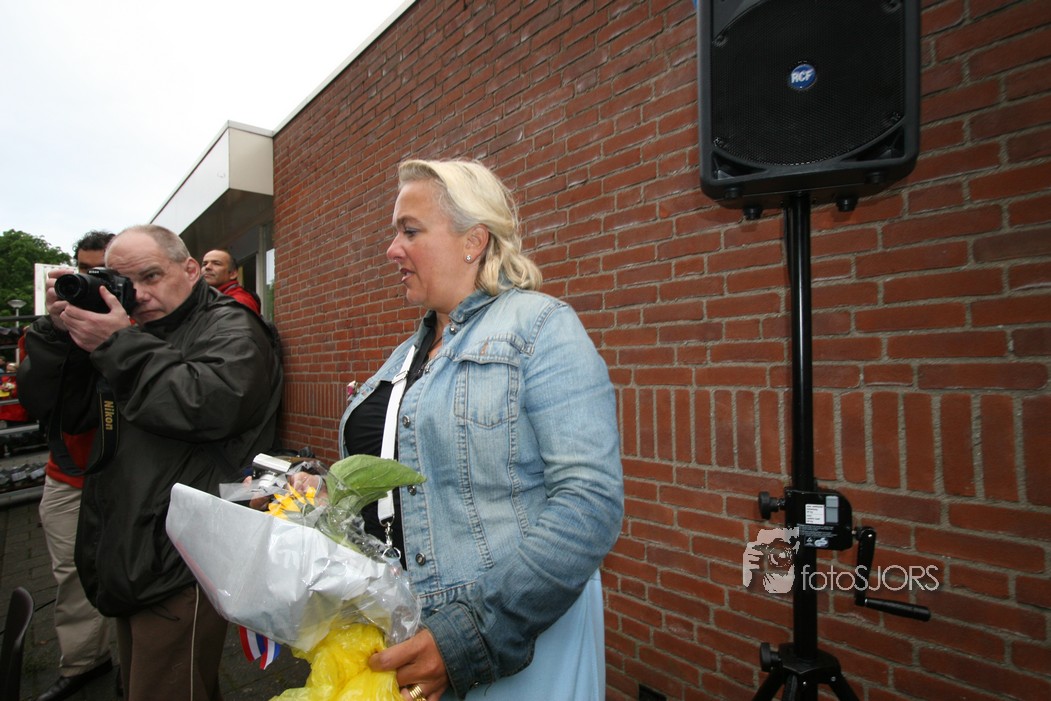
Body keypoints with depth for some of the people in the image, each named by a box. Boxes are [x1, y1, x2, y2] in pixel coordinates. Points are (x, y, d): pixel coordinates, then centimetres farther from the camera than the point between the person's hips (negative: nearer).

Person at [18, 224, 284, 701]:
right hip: (124, 561, 8)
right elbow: (48, 407, 11)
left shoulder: (230, 328, -7)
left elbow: (211, 406, -25)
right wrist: (57, 329, -3)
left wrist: (117, 345, -18)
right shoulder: (121, 329, 15)